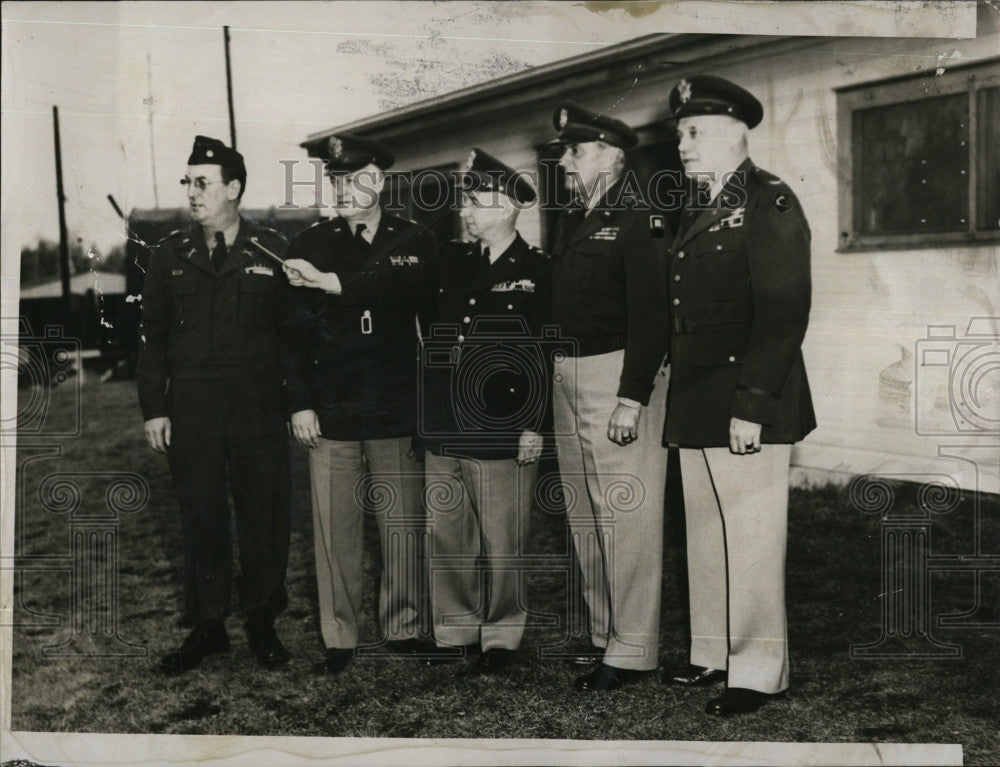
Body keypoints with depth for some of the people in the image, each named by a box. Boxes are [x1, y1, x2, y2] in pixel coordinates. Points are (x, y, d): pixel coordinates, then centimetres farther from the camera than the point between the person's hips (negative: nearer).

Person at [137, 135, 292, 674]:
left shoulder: (272, 253, 1)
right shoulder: (170, 256, 7)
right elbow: (152, 337, 8)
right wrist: (154, 409, 2)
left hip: (259, 413, -2)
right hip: (190, 417, 2)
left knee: (263, 519, 5)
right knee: (202, 521, 9)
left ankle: (262, 623, 22)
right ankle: (210, 625, 22)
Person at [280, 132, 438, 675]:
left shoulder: (413, 242, 6)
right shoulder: (310, 245, 9)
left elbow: (400, 290, -17)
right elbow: (295, 330, 4)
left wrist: (330, 282, -24)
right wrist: (300, 403, -3)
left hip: (397, 410, 0)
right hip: (330, 413, 1)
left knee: (402, 528, 5)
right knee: (334, 530, 2)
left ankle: (403, 630, 19)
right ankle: (339, 639, 13)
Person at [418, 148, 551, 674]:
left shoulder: (537, 272, -2)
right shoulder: (450, 261, 12)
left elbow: (545, 354, -4)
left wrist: (533, 426, -8)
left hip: (501, 434, -5)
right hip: (443, 432, 5)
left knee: (501, 545, 4)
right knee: (446, 537, 10)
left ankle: (501, 638, 19)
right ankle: (454, 634, 23)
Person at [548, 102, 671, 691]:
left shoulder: (639, 221, -10)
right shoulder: (573, 219, 15)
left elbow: (649, 316, -16)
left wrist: (633, 398, -20)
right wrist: (553, 378, 10)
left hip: (620, 377, -9)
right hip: (569, 380, 9)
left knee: (627, 516, -4)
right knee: (587, 515, 13)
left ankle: (633, 649, 5)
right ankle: (605, 632, 25)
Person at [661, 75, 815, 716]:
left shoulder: (770, 203, -10)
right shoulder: (701, 208, 17)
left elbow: (784, 314, -17)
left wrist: (752, 406, -21)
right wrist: (680, 399, 12)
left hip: (748, 405, -9)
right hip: (697, 407, 9)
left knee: (749, 541, -1)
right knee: (706, 536, 15)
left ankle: (759, 672, 11)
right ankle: (714, 653, 27)